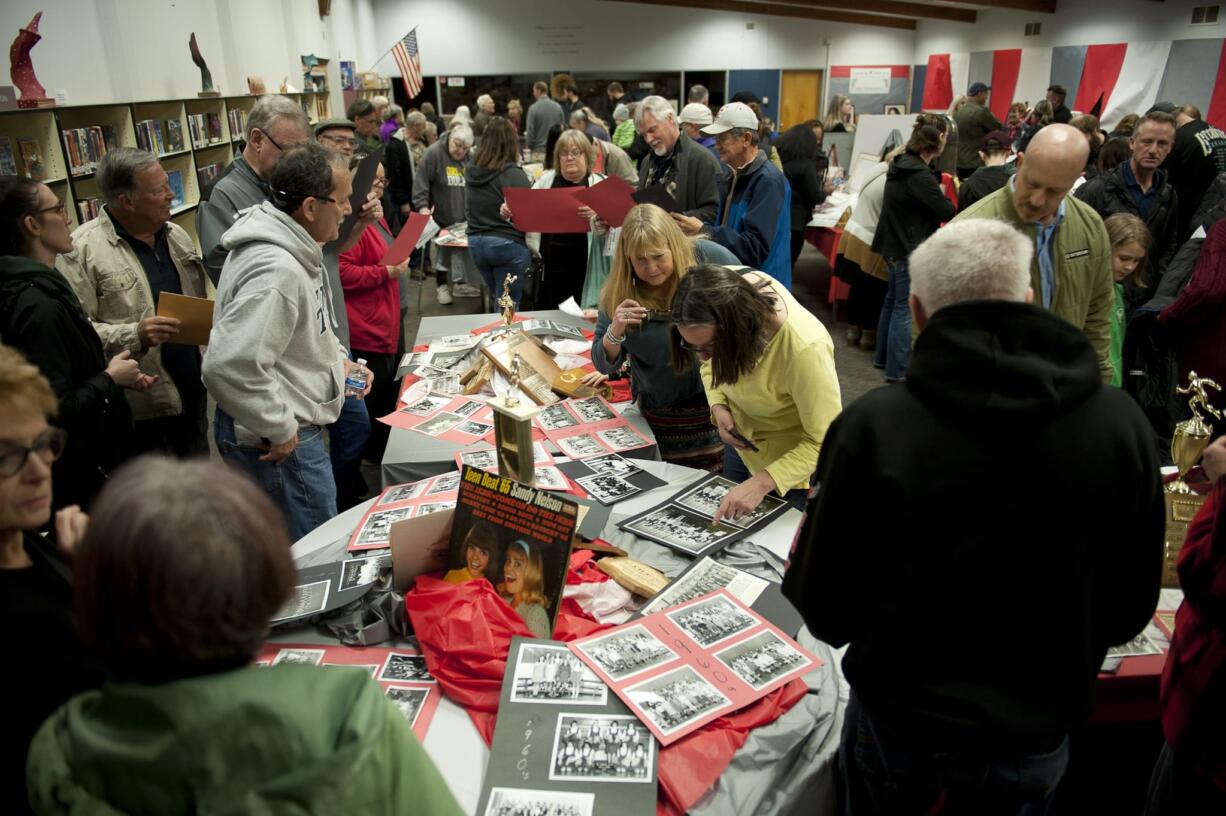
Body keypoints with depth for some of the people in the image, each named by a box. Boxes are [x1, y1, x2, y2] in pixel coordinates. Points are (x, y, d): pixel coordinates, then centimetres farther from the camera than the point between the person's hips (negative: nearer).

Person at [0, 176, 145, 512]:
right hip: (86, 473, -10)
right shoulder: (38, 305, -25)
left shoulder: (42, 286, 5)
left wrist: (113, 372, 4)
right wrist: (110, 378, -14)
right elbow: (57, 411, -27)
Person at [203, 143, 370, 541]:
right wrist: (278, 430, -23)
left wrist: (337, 357, 10)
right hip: (279, 443, -10)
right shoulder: (277, 270, -29)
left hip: (295, 427, 10)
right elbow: (229, 367, -35)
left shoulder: (292, 249, 4)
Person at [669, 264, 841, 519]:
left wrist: (761, 483, -37)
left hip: (791, 459, -5)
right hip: (741, 437, 6)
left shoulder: (805, 349, -42)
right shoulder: (726, 287, -26)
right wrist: (718, 406, -18)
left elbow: (824, 442, -30)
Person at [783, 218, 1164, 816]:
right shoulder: (1122, 426, -14)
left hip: (904, 735, -2)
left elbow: (825, 611, -15)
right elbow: (1130, 611, -2)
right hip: (1039, 743, 3)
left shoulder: (873, 428, -24)